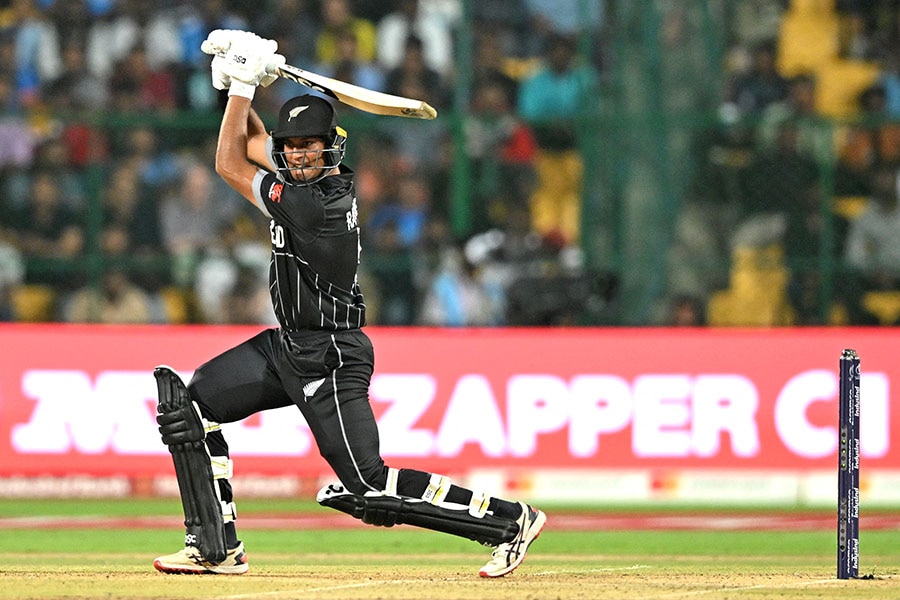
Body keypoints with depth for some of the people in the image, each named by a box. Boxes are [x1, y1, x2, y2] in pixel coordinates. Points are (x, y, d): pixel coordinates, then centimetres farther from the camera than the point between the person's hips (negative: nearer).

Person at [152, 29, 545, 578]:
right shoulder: (312, 176, 2)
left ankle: (510, 519, -2)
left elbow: (229, 164, -14)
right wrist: (237, 81, 2)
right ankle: (219, 549, 7)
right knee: (192, 401, 4)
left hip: (330, 360, -10)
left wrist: (244, 84, -12)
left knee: (368, 487, -11)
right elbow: (252, 143, 18)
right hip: (290, 347, 10)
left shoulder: (313, 204, -24)